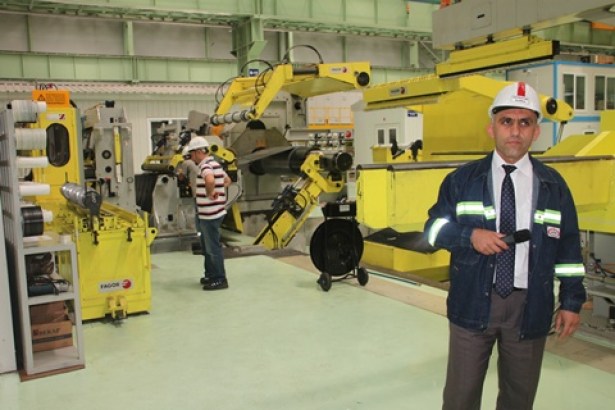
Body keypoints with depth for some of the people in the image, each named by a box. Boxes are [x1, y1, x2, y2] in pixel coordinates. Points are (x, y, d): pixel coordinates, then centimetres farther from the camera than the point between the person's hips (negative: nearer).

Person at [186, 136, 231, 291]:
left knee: (213, 247, -2)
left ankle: (219, 279, 6)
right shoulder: (214, 164, 15)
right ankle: (210, 275, 30)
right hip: (209, 214, 10)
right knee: (207, 246, 19)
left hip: (210, 215, -10)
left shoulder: (206, 166, -18)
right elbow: (227, 180, 28)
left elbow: (210, 180, -41)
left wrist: (210, 194, -26)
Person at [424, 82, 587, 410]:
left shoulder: (553, 186, 4)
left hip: (529, 306, 1)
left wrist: (571, 301, 4)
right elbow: (434, 228, 2)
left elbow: (568, 247, 7)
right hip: (473, 302, -1)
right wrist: (471, 235, -17)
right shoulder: (462, 179, 1)